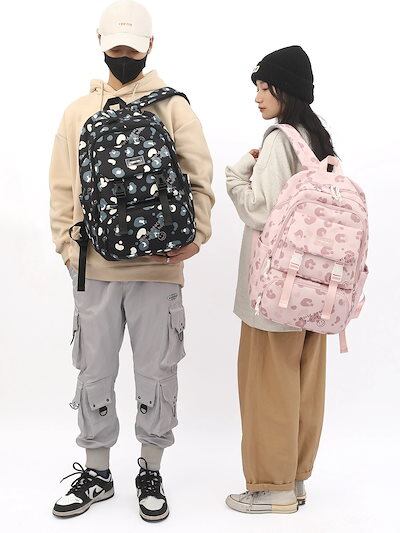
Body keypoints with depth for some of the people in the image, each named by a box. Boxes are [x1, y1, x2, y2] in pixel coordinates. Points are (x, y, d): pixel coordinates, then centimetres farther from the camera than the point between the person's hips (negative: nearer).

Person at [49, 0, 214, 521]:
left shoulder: (174, 107, 4)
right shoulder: (79, 110, 11)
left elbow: (199, 179, 0)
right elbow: (63, 186, 11)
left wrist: (196, 235, -12)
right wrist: (67, 244, 2)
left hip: (158, 266, -2)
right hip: (94, 267, 2)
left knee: (156, 373, 6)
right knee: (94, 372, 9)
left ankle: (151, 472, 24)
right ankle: (96, 472, 26)